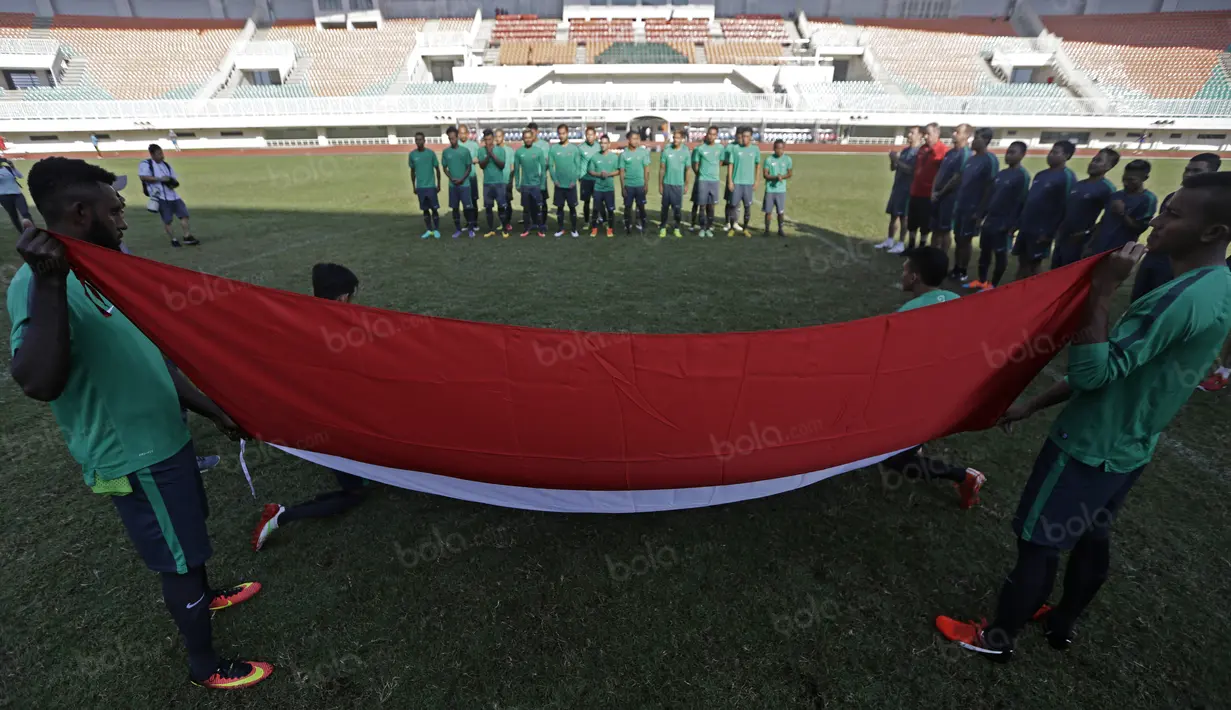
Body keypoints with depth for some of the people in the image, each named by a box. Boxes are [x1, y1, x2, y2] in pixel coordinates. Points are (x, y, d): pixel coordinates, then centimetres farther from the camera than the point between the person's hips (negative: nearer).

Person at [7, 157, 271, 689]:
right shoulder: (37, 283, -23)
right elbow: (39, 383, -38)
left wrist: (211, 410, 14)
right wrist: (49, 284, -41)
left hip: (164, 439, 9)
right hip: (134, 458, -9)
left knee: (189, 534, 28)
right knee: (178, 560, 7)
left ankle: (204, 597, 55)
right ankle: (205, 666, 29)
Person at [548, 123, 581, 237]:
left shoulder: (574, 148, 0)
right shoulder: (553, 148, 1)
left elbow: (578, 166, -1)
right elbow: (550, 165, 1)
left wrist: (574, 180, -9)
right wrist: (554, 180, -8)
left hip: (571, 184, -1)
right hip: (559, 185, 1)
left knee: (572, 207, 5)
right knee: (560, 207, 7)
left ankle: (574, 229, 15)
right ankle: (560, 229, 18)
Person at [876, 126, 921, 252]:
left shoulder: (919, 152, -10)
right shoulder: (904, 150, 14)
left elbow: (911, 170, -20)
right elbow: (893, 168, 15)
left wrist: (897, 160, -20)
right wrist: (892, 159, -6)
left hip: (908, 189, -8)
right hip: (897, 187, 8)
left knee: (903, 216, -5)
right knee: (893, 214, 10)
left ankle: (901, 244, 0)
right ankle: (889, 241, 18)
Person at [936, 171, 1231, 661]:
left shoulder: (1186, 299, -27)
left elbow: (1092, 371, -28)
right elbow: (1119, 368, 9)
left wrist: (1103, 290, -25)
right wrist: (1033, 405, 10)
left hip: (1090, 447, -9)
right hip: (1127, 448, 9)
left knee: (1037, 544, 5)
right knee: (1092, 540, 23)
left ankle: (996, 638, 22)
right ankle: (1062, 624, 43)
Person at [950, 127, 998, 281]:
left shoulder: (990, 161, -11)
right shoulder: (971, 158, 11)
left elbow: (990, 187, -14)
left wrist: (980, 211, -16)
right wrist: (956, 202, 10)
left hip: (973, 208, -7)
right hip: (961, 206, 7)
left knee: (966, 240, 0)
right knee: (958, 238, 12)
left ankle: (964, 272, 10)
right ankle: (956, 269, 22)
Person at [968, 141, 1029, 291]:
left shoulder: (1023, 176, -9)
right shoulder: (1000, 174, 13)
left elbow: (1019, 203, -15)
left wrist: (1011, 225, -20)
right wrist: (980, 215, 10)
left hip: (1002, 224, -7)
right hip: (988, 221, 7)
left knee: (1000, 255, 2)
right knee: (984, 251, 12)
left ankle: (993, 285, 9)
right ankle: (981, 280, 23)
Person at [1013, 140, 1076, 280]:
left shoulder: (1067, 177, -10)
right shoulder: (1040, 175, 14)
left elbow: (1064, 207, -15)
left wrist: (1049, 232, -18)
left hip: (1042, 232, -7)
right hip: (1026, 228, 7)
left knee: (1034, 266, 1)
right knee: (1022, 262, 11)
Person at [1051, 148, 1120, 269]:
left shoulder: (1107, 188, -11)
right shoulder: (1078, 184, 10)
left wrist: (1088, 232, -15)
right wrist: (1059, 230, 12)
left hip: (1079, 241, -7)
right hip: (1062, 237, 7)